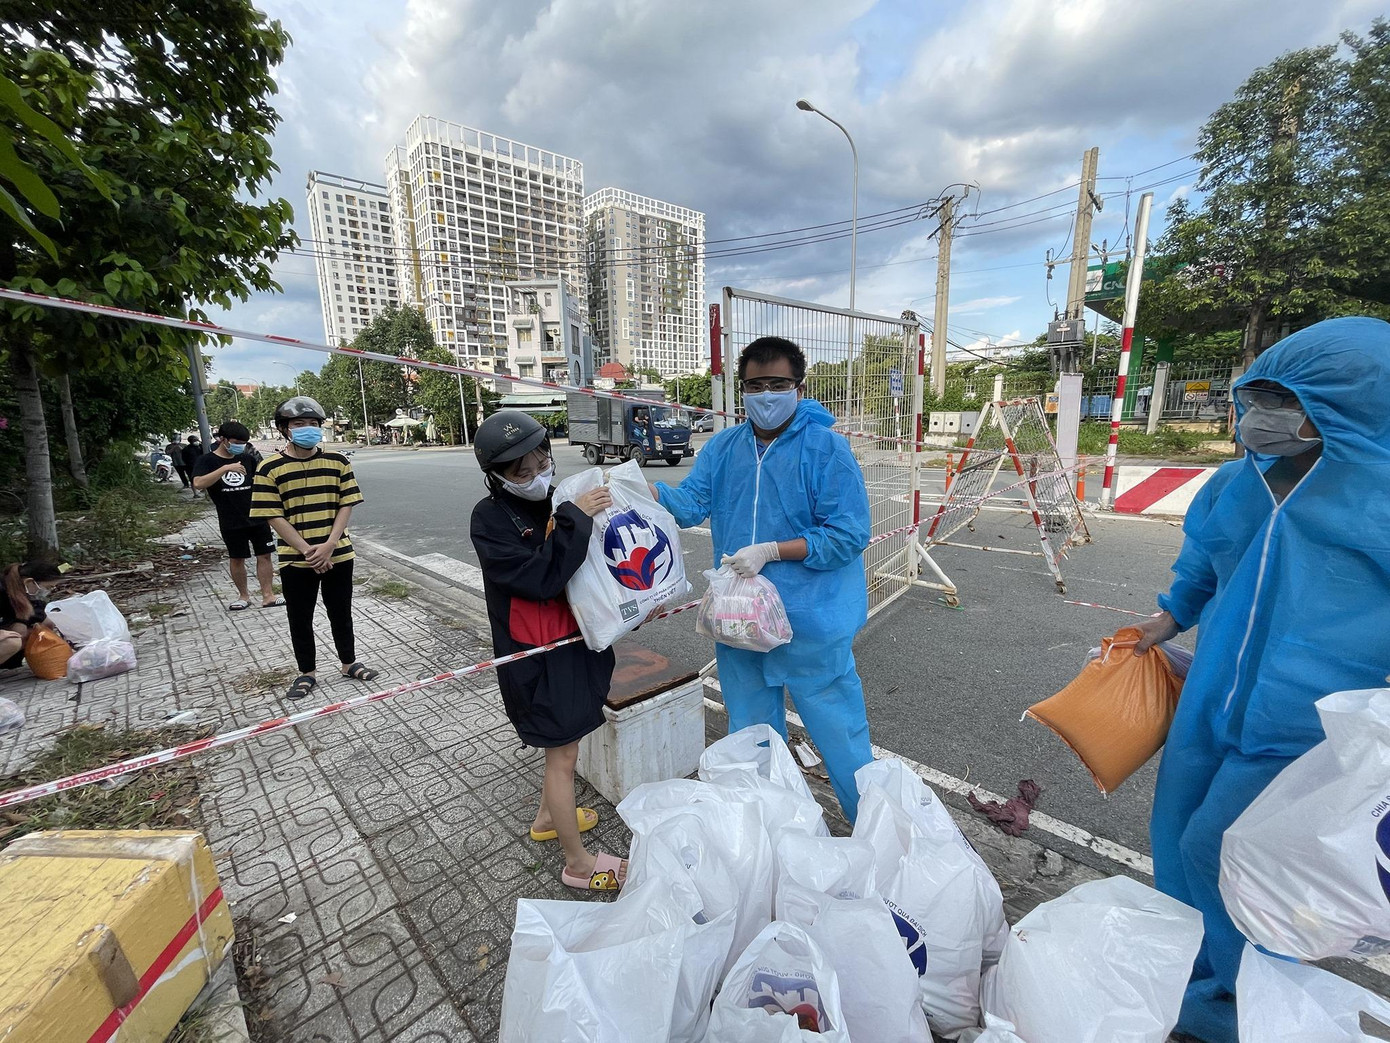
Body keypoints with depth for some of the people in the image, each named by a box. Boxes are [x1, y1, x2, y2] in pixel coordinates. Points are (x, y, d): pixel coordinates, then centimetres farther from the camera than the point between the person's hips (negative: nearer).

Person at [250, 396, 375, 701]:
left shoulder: (337, 461, 0)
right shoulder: (270, 468, -6)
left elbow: (346, 505, -2)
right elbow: (274, 517, -8)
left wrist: (329, 545, -13)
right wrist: (308, 551, -16)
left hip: (338, 555, 1)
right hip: (296, 560, -1)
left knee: (341, 613, 14)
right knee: (300, 619, 12)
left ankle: (348, 662, 31)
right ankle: (307, 673, 28)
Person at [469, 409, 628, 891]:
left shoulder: (550, 503, 1)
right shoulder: (490, 518, -17)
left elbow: (585, 568, 10)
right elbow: (539, 578, -30)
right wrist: (575, 518, -30)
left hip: (571, 640, 7)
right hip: (536, 656, -7)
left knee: (564, 742, 24)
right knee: (563, 754, 6)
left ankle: (549, 817, 49)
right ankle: (579, 862, 27)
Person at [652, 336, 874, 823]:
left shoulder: (826, 448, -13)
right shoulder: (722, 447, 4)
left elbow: (849, 535, -17)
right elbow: (689, 503, -6)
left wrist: (770, 551, -22)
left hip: (811, 623, -5)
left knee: (840, 735, 10)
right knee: (751, 732, 23)